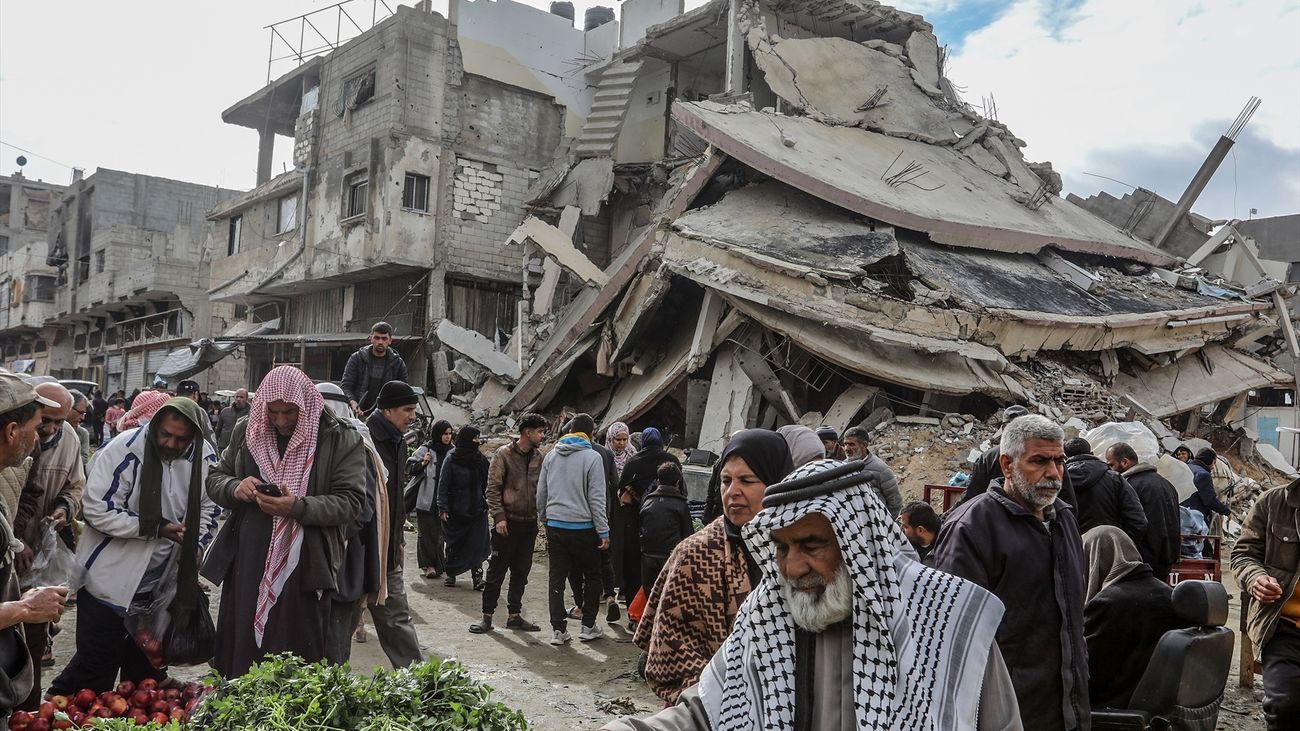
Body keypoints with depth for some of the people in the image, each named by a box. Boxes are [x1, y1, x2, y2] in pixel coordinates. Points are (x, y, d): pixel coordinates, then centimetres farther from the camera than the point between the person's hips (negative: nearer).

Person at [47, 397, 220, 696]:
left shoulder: (205, 458, -6)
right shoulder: (126, 450, -21)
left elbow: (208, 510, 6)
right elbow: (97, 510, -21)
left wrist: (192, 553, -6)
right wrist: (156, 528, -24)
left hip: (161, 582, 5)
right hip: (111, 579, -5)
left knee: (147, 669, 19)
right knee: (97, 665, 2)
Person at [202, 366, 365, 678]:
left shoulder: (341, 440, -4)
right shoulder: (247, 432, 10)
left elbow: (350, 501, -9)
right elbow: (215, 479, 17)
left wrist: (298, 508, -22)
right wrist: (235, 488, -6)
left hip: (304, 573, -4)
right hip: (246, 569, 4)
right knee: (240, 655, 11)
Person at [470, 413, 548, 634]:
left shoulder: (539, 457, 8)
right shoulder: (504, 454, -7)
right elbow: (493, 488, -8)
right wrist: (499, 516, -15)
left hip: (529, 523, 5)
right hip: (507, 523, -5)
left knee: (521, 572, 11)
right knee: (496, 572, 1)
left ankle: (514, 615, 20)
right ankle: (487, 616, 10)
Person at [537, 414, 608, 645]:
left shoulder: (551, 456, 7)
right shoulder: (592, 457, -9)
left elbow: (541, 493, 12)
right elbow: (596, 498, -11)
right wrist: (603, 532, -7)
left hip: (555, 526, 4)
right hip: (582, 527, -4)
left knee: (556, 577, 9)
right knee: (592, 576, 11)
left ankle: (558, 629, 8)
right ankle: (588, 626, 13)